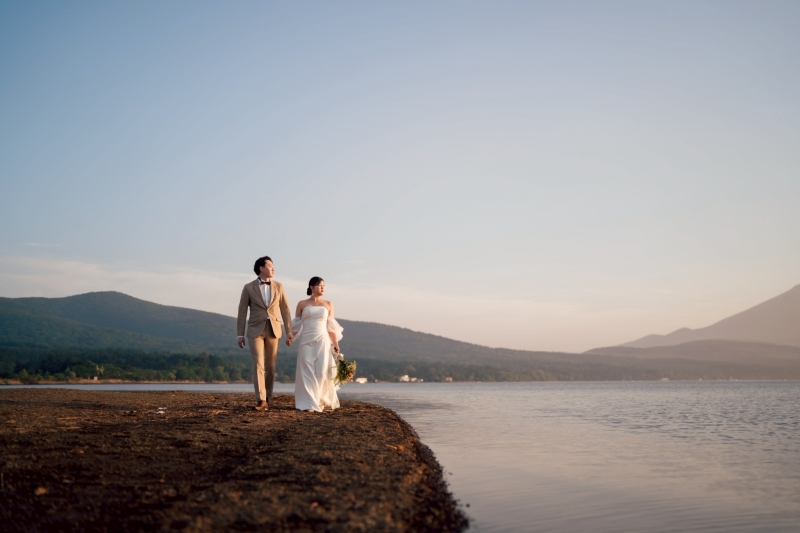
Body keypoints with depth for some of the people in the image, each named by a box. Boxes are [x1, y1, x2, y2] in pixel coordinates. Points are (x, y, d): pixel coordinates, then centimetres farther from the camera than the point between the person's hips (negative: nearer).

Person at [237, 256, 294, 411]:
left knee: (270, 366, 5)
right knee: (258, 364, -13)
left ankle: (267, 398, 17)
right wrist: (240, 334, -1)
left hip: (273, 330, 3)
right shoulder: (249, 288, -1)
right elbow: (242, 312, 1)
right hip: (256, 330, -2)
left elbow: (285, 310, 7)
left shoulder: (278, 286, 5)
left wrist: (289, 331, 1)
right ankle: (261, 400, -17)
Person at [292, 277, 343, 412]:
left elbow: (331, 328, 9)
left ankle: (321, 401, 15)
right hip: (306, 342, -1)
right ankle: (309, 403, -2)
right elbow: (296, 324, 7)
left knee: (322, 372, -2)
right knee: (307, 372, -5)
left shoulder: (328, 305, 8)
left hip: (322, 342, 1)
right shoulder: (302, 304, 5)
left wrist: (336, 345, 5)